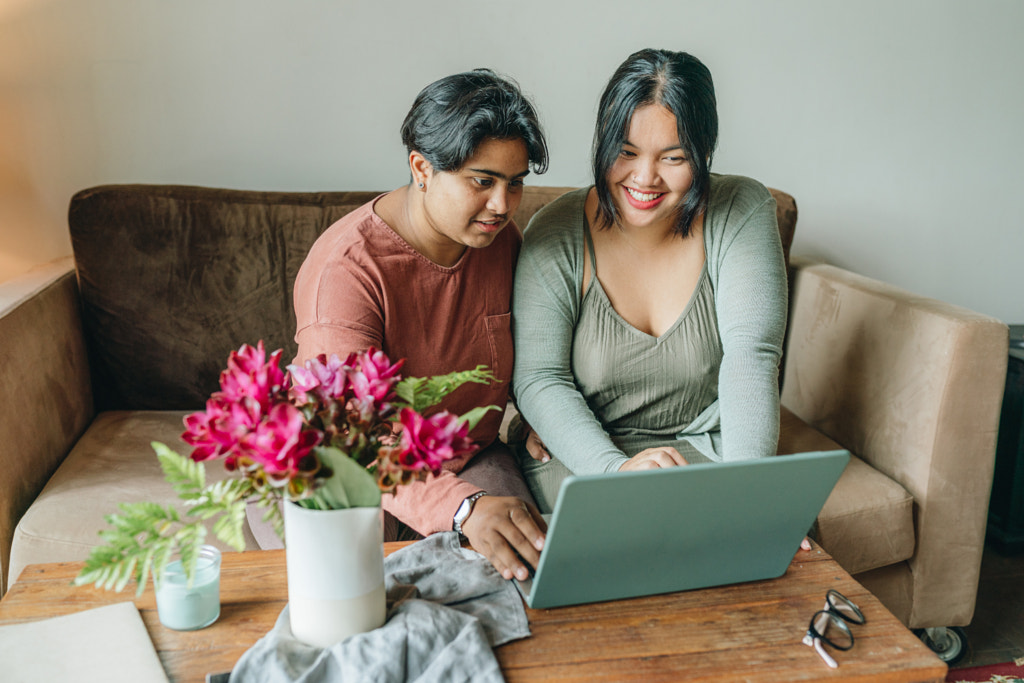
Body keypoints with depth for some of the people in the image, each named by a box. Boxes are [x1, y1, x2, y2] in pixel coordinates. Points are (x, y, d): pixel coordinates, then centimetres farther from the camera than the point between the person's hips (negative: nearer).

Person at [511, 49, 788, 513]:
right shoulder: (557, 234, -10)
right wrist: (616, 468, -31)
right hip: (580, 454, -2)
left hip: (707, 448, 3)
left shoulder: (742, 212, -7)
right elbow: (539, 379, -13)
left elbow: (751, 353, -17)